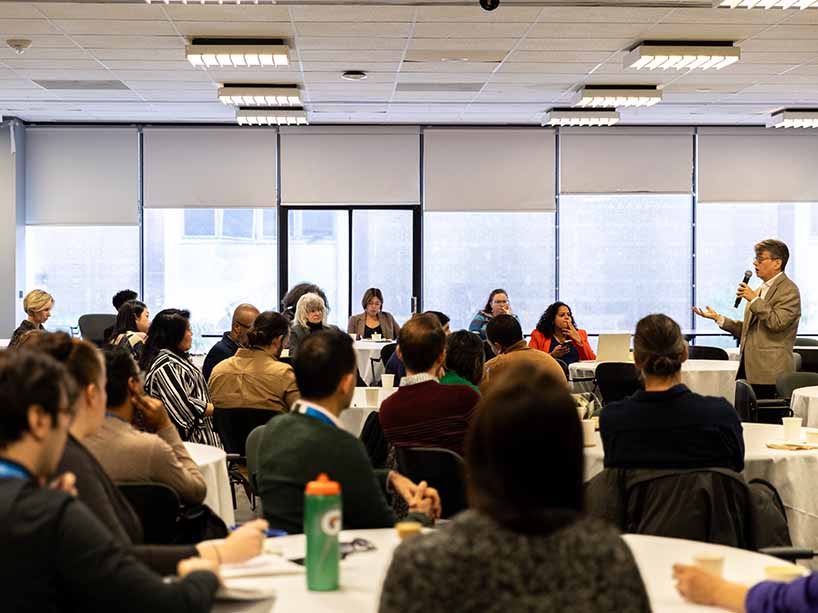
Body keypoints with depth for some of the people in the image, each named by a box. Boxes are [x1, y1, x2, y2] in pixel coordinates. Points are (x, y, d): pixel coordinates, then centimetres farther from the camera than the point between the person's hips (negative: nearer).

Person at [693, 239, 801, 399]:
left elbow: (777, 323, -21)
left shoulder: (788, 290, -6)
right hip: (748, 369, 8)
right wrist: (718, 318, 14)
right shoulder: (761, 290, 20)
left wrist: (754, 299, -16)